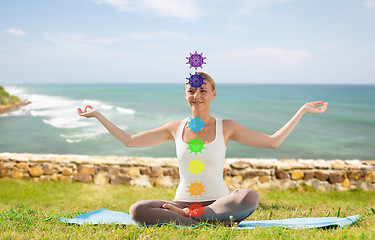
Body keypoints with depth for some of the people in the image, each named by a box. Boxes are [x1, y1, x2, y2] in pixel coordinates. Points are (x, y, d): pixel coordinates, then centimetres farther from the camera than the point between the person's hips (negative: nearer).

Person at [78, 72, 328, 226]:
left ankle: (184, 216, -22)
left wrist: (302, 111, 2)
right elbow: (129, 140, 12)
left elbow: (273, 141, 5)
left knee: (250, 197, -34)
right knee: (137, 210, -26)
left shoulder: (226, 127, 2)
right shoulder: (176, 128, 7)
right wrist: (98, 115, 11)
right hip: (183, 201, 1)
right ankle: (206, 222, -23)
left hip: (219, 202, -1)